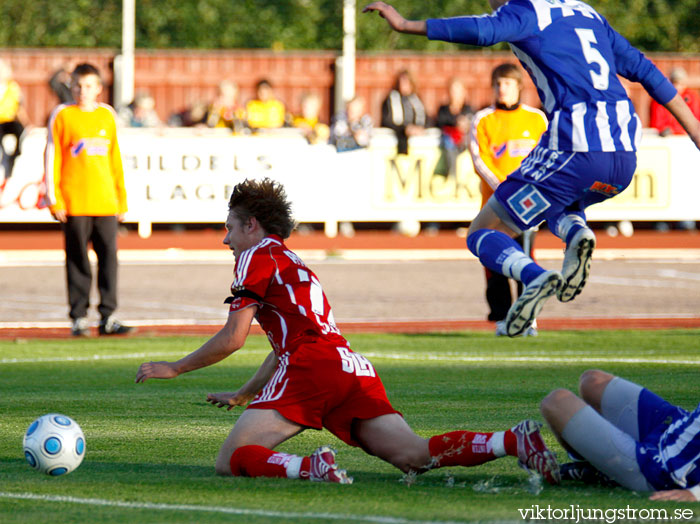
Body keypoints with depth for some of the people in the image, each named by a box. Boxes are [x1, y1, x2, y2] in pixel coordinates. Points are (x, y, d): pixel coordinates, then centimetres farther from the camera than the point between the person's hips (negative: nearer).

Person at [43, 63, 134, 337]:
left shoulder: (107, 116, 12)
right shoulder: (62, 115, 2)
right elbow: (52, 158, 0)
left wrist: (121, 199, 15)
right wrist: (53, 199, -6)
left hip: (106, 201, 3)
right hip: (74, 203, -3)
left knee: (109, 256, -2)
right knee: (77, 260, 0)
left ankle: (108, 317, 2)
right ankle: (78, 318, 6)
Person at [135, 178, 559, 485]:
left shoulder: (258, 256, 9)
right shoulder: (294, 265, 35)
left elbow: (233, 339, 3)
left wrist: (174, 369, 14)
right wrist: (242, 396, 53)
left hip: (313, 367, -8)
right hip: (355, 368, 8)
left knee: (231, 460, -7)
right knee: (416, 456, -8)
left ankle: (312, 468, -34)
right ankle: (514, 440, -28)